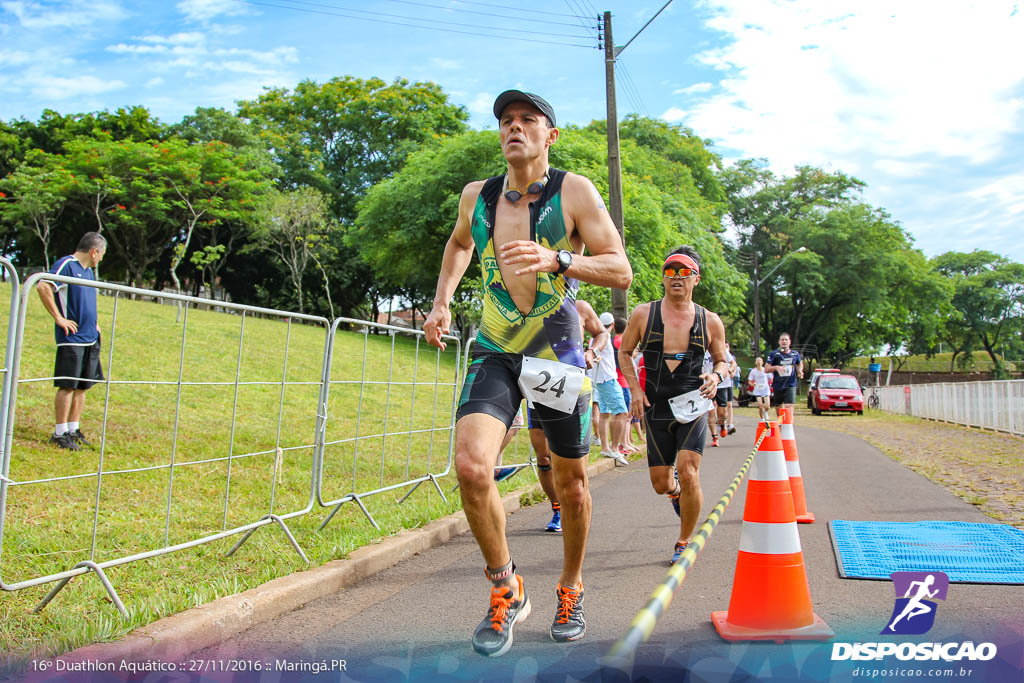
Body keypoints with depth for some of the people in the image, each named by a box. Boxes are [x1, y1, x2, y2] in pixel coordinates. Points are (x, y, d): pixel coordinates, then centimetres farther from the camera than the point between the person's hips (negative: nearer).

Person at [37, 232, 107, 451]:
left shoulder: (89, 271, 18)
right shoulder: (66, 265, -9)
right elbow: (42, 287, -23)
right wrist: (59, 318, -20)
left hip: (90, 339, 8)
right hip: (71, 337, -8)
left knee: (82, 386, 11)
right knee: (68, 385, -5)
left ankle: (73, 430, 19)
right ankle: (60, 433, 2)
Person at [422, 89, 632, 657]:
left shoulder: (574, 192, -8)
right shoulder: (477, 196, 4)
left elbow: (621, 271, -13)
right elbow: (459, 243, 26)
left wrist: (556, 260, -29)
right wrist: (441, 302, 13)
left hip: (557, 354, -2)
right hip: (494, 353, 2)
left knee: (571, 483, 9)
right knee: (471, 466, -20)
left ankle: (570, 590, 35)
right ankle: (506, 589, 3)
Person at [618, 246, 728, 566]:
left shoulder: (710, 321, 1)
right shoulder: (643, 314, -1)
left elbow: (721, 359, 15)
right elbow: (624, 352, 10)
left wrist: (716, 376, -8)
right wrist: (635, 388, -3)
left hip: (692, 407, -1)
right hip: (656, 408, 1)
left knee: (688, 475, -15)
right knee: (661, 485, 5)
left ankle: (684, 543, 7)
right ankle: (677, 492, 45)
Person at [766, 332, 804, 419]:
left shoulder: (795, 354, 5)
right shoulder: (774, 354, -1)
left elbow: (800, 364, 26)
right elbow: (766, 369, -3)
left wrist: (800, 371, 5)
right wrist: (776, 367, -21)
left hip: (790, 386, -1)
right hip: (777, 386, 1)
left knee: (789, 409, -15)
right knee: (779, 411, 11)